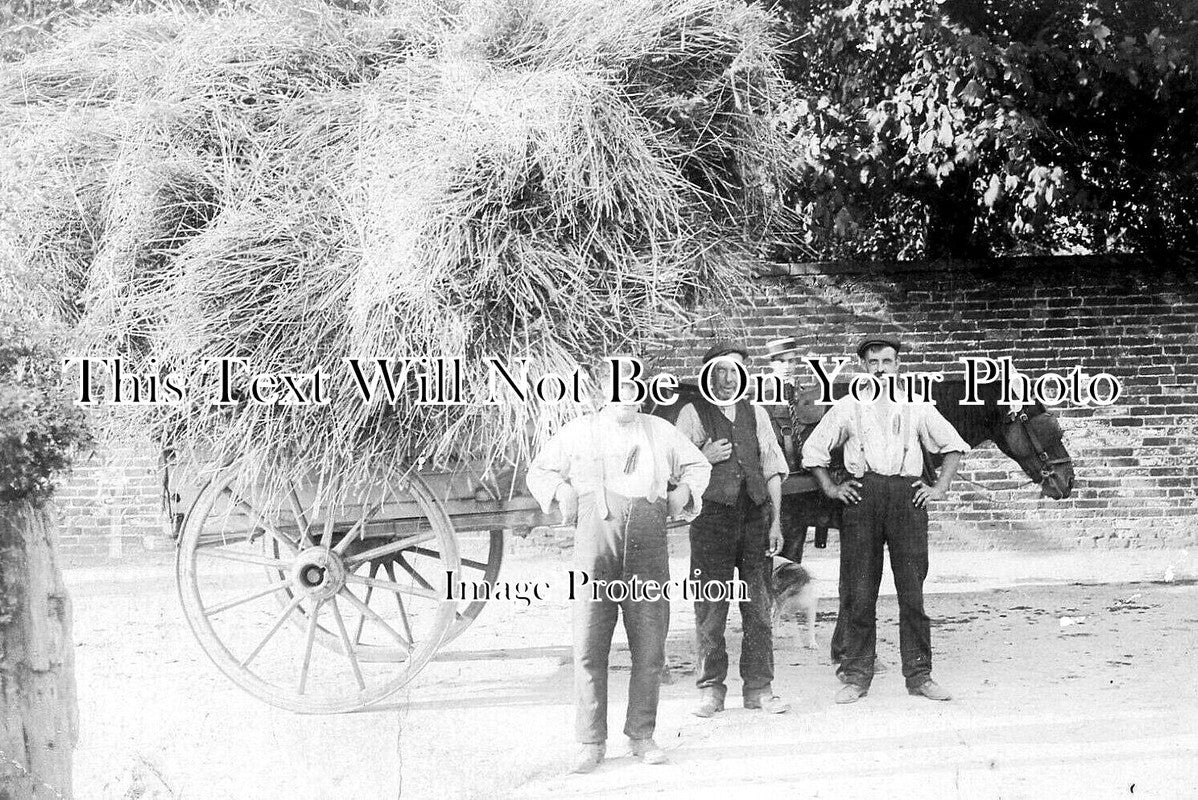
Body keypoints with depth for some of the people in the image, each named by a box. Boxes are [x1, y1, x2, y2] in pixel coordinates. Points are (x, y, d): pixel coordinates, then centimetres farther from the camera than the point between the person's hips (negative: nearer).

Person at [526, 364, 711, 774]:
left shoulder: (662, 432, 13)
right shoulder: (578, 432, 8)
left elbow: (697, 466, 28)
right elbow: (538, 471, 20)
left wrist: (684, 492, 10)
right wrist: (563, 492, 3)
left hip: (649, 555, 2)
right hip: (595, 552, -2)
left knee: (649, 650, 3)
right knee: (589, 649, -6)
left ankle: (641, 736, 15)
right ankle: (592, 743, 1)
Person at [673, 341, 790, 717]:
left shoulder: (756, 414, 15)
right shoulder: (692, 414, 5)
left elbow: (773, 469, 14)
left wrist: (775, 519, 6)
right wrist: (704, 458, -13)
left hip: (755, 516, 3)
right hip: (711, 515, -3)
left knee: (758, 605, 2)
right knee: (710, 608, -1)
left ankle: (759, 687, 8)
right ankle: (711, 689, 7)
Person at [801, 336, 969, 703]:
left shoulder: (916, 408, 12)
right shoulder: (848, 407, 11)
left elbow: (953, 444, 18)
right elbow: (814, 449, 18)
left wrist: (941, 487, 8)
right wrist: (830, 488, 9)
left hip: (907, 495, 0)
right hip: (862, 495, 0)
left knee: (912, 589, 0)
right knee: (858, 591, -1)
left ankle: (919, 675, 6)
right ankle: (855, 676, 6)